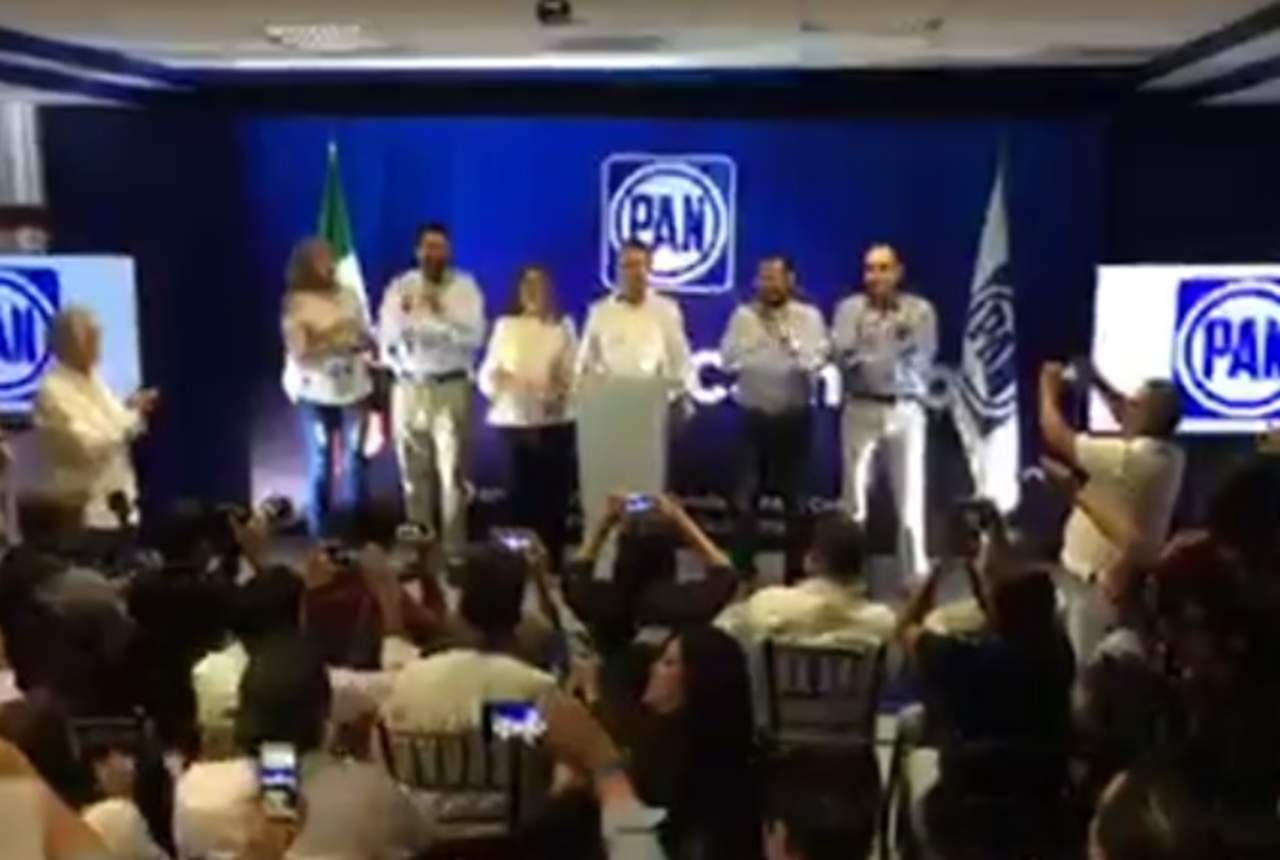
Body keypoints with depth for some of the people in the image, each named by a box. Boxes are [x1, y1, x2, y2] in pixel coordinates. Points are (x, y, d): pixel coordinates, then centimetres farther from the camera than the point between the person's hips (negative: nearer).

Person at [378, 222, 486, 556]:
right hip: (409, 388, 2)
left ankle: (453, 547, -1)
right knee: (414, 472, 6)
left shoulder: (465, 286, 0)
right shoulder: (400, 287, 5)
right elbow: (386, 335, 0)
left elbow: (474, 336, -12)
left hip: (452, 387, -2)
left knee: (452, 472, -5)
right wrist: (404, 313, -17)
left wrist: (442, 313, -24)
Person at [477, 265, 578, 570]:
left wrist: (563, 389, -17)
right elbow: (487, 373, 4)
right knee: (520, 491, -2)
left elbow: (574, 372, 3)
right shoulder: (505, 325, 9)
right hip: (515, 421, 0)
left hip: (556, 421, 0)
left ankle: (552, 561, 8)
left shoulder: (563, 326, 9)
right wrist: (499, 382, -17)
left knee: (554, 491, -1)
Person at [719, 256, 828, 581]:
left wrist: (791, 342, -23)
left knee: (796, 498, 6)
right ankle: (742, 570, 13)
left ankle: (795, 571, 16)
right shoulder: (743, 315, 3)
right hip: (753, 414, 1)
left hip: (794, 415, -1)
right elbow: (729, 359, -5)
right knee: (745, 496, 3)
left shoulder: (809, 316, 0)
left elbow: (816, 360, -11)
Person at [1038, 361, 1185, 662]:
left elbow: (1056, 435, -18)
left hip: (1099, 585, -9)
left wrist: (1049, 387, -2)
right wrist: (1098, 382, 14)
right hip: (1122, 580, 9)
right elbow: (1126, 416, 20)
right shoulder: (1168, 454, 1)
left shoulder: (1129, 458, -25)